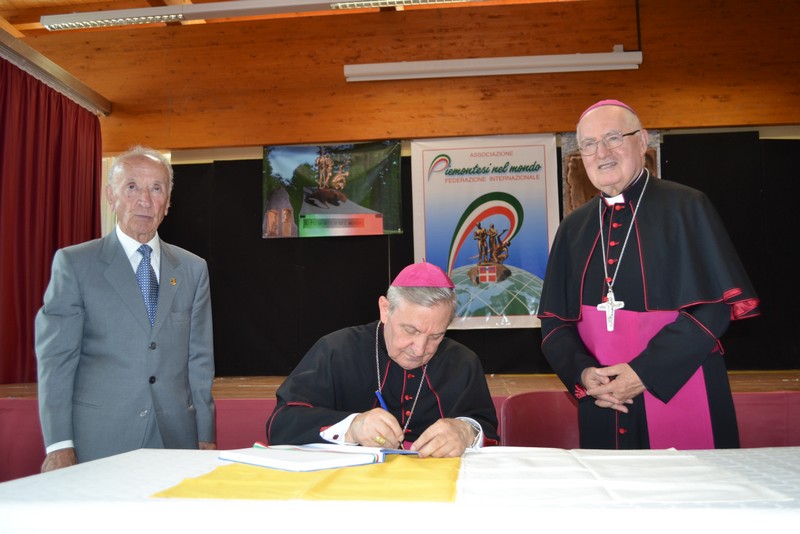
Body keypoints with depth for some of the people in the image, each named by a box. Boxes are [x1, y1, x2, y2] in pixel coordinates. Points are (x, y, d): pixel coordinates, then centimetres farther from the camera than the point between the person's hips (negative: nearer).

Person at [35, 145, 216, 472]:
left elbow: (199, 359, 8)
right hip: (99, 444, -2)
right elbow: (55, 357, -3)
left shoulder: (193, 269, 10)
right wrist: (59, 446, -10)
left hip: (175, 441, 3)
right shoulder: (73, 263, 2)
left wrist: (206, 438, 4)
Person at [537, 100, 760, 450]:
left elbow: (717, 305, -9)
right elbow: (554, 321, 7)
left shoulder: (686, 208, -3)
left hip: (680, 400, -3)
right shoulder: (574, 227, 7)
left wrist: (646, 371, -17)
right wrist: (583, 372, -11)